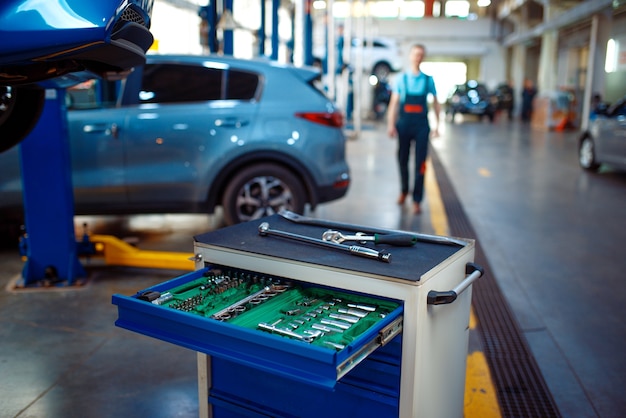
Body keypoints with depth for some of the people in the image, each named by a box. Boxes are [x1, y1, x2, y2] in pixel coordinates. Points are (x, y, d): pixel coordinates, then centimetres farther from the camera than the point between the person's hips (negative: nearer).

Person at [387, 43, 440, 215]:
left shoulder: (428, 79, 4)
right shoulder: (401, 78, 3)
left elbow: (435, 102, 8)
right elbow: (394, 103, 1)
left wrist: (437, 125, 2)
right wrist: (391, 124, -7)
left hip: (421, 126, -1)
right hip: (404, 125, 1)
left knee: (420, 163, -3)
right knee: (403, 160, 11)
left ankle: (417, 200, 3)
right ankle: (404, 191, 32)